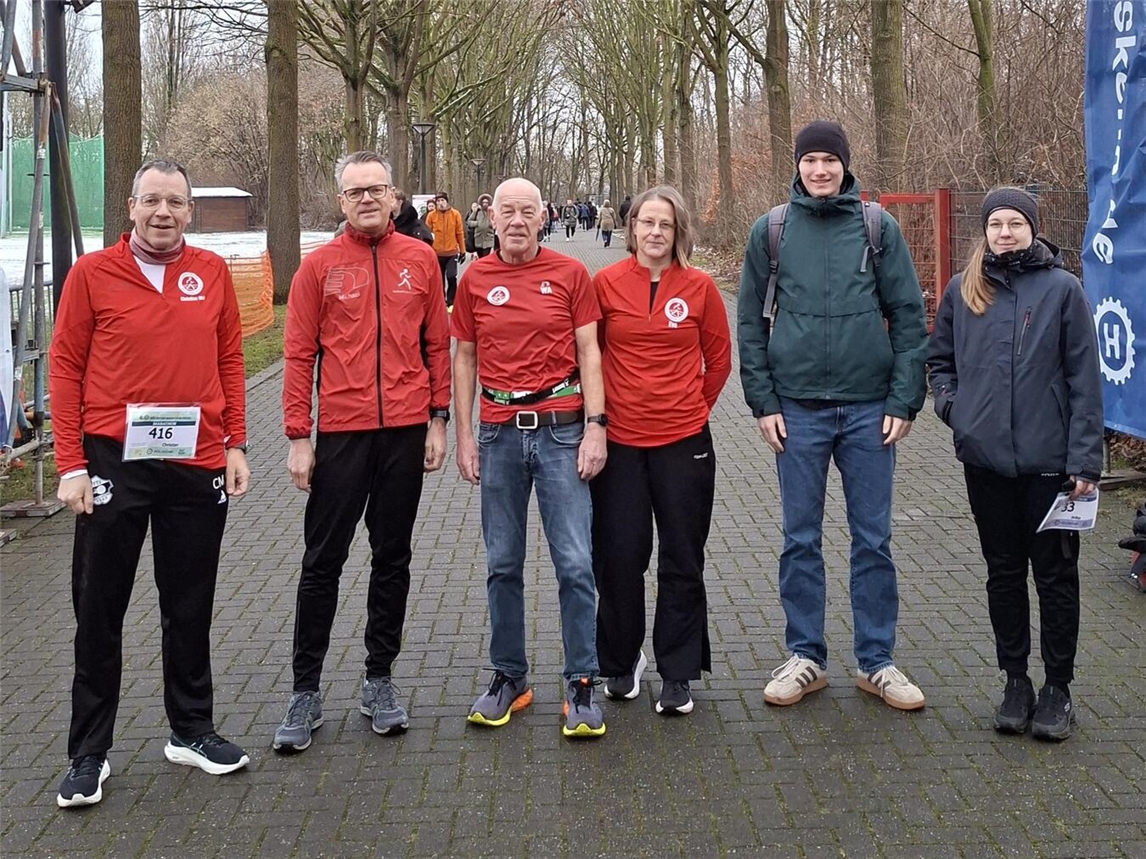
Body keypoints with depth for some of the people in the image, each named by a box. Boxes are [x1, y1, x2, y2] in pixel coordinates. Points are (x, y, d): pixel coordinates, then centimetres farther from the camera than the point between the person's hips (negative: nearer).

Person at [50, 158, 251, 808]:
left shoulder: (212, 272, 6)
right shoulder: (93, 273, -2)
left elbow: (230, 361, 11)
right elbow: (65, 368, -2)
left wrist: (235, 445, 5)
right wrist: (71, 465, -7)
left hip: (198, 466, 3)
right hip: (113, 462, -2)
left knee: (190, 607, 14)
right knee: (99, 612, 5)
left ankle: (192, 730, 29)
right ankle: (89, 753, 17)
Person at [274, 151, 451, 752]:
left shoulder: (420, 259, 5)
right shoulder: (319, 266, 0)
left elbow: (438, 343, 8)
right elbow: (299, 355, -1)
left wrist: (438, 419, 3)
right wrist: (298, 437, -5)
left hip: (405, 432, 2)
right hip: (340, 432, -2)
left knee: (392, 558, 11)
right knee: (322, 561, 3)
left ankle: (379, 679, 23)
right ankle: (306, 690, 13)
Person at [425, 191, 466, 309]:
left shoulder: (455, 214, -3)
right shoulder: (431, 215, -2)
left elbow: (460, 233, 1)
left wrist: (462, 250, 4)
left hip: (452, 252, -1)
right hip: (437, 252, 1)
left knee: (451, 277, -10)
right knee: (440, 279, 9)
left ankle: (451, 303, 2)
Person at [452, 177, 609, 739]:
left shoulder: (570, 274, 1)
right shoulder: (475, 280, 6)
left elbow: (588, 353, 1)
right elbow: (464, 359, 11)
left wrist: (595, 427, -6)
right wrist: (464, 435, 6)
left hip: (560, 430, -2)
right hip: (499, 433, 2)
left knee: (575, 563, -4)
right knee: (503, 564, 9)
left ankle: (581, 684, 7)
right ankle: (509, 678, 21)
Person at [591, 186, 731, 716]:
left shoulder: (699, 288, -1)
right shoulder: (606, 284, -2)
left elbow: (719, 358, 9)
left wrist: (694, 408, 8)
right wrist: (599, 413, 4)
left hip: (684, 441, 0)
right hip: (619, 441, 0)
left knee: (682, 562, 7)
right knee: (619, 558, 7)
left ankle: (677, 674, 18)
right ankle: (621, 662, 26)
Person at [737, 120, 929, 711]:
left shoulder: (879, 228, 2)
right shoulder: (770, 231, 3)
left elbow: (909, 319, 2)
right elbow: (750, 322, 5)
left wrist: (903, 401, -4)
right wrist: (763, 402, -2)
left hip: (869, 409, 0)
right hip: (797, 410, 0)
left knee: (873, 540, 7)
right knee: (801, 540, 8)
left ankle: (876, 661, 18)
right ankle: (806, 657, 20)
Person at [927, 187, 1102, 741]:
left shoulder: (1062, 289, -4)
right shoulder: (963, 290, 6)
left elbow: (1084, 380, -4)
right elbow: (938, 358, 19)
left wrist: (1085, 460, -8)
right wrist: (950, 404, 0)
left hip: (1048, 461, -3)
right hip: (985, 458, 3)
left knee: (1055, 575, 6)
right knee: (1003, 572, 13)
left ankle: (1058, 689, 19)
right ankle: (1015, 681, 26)